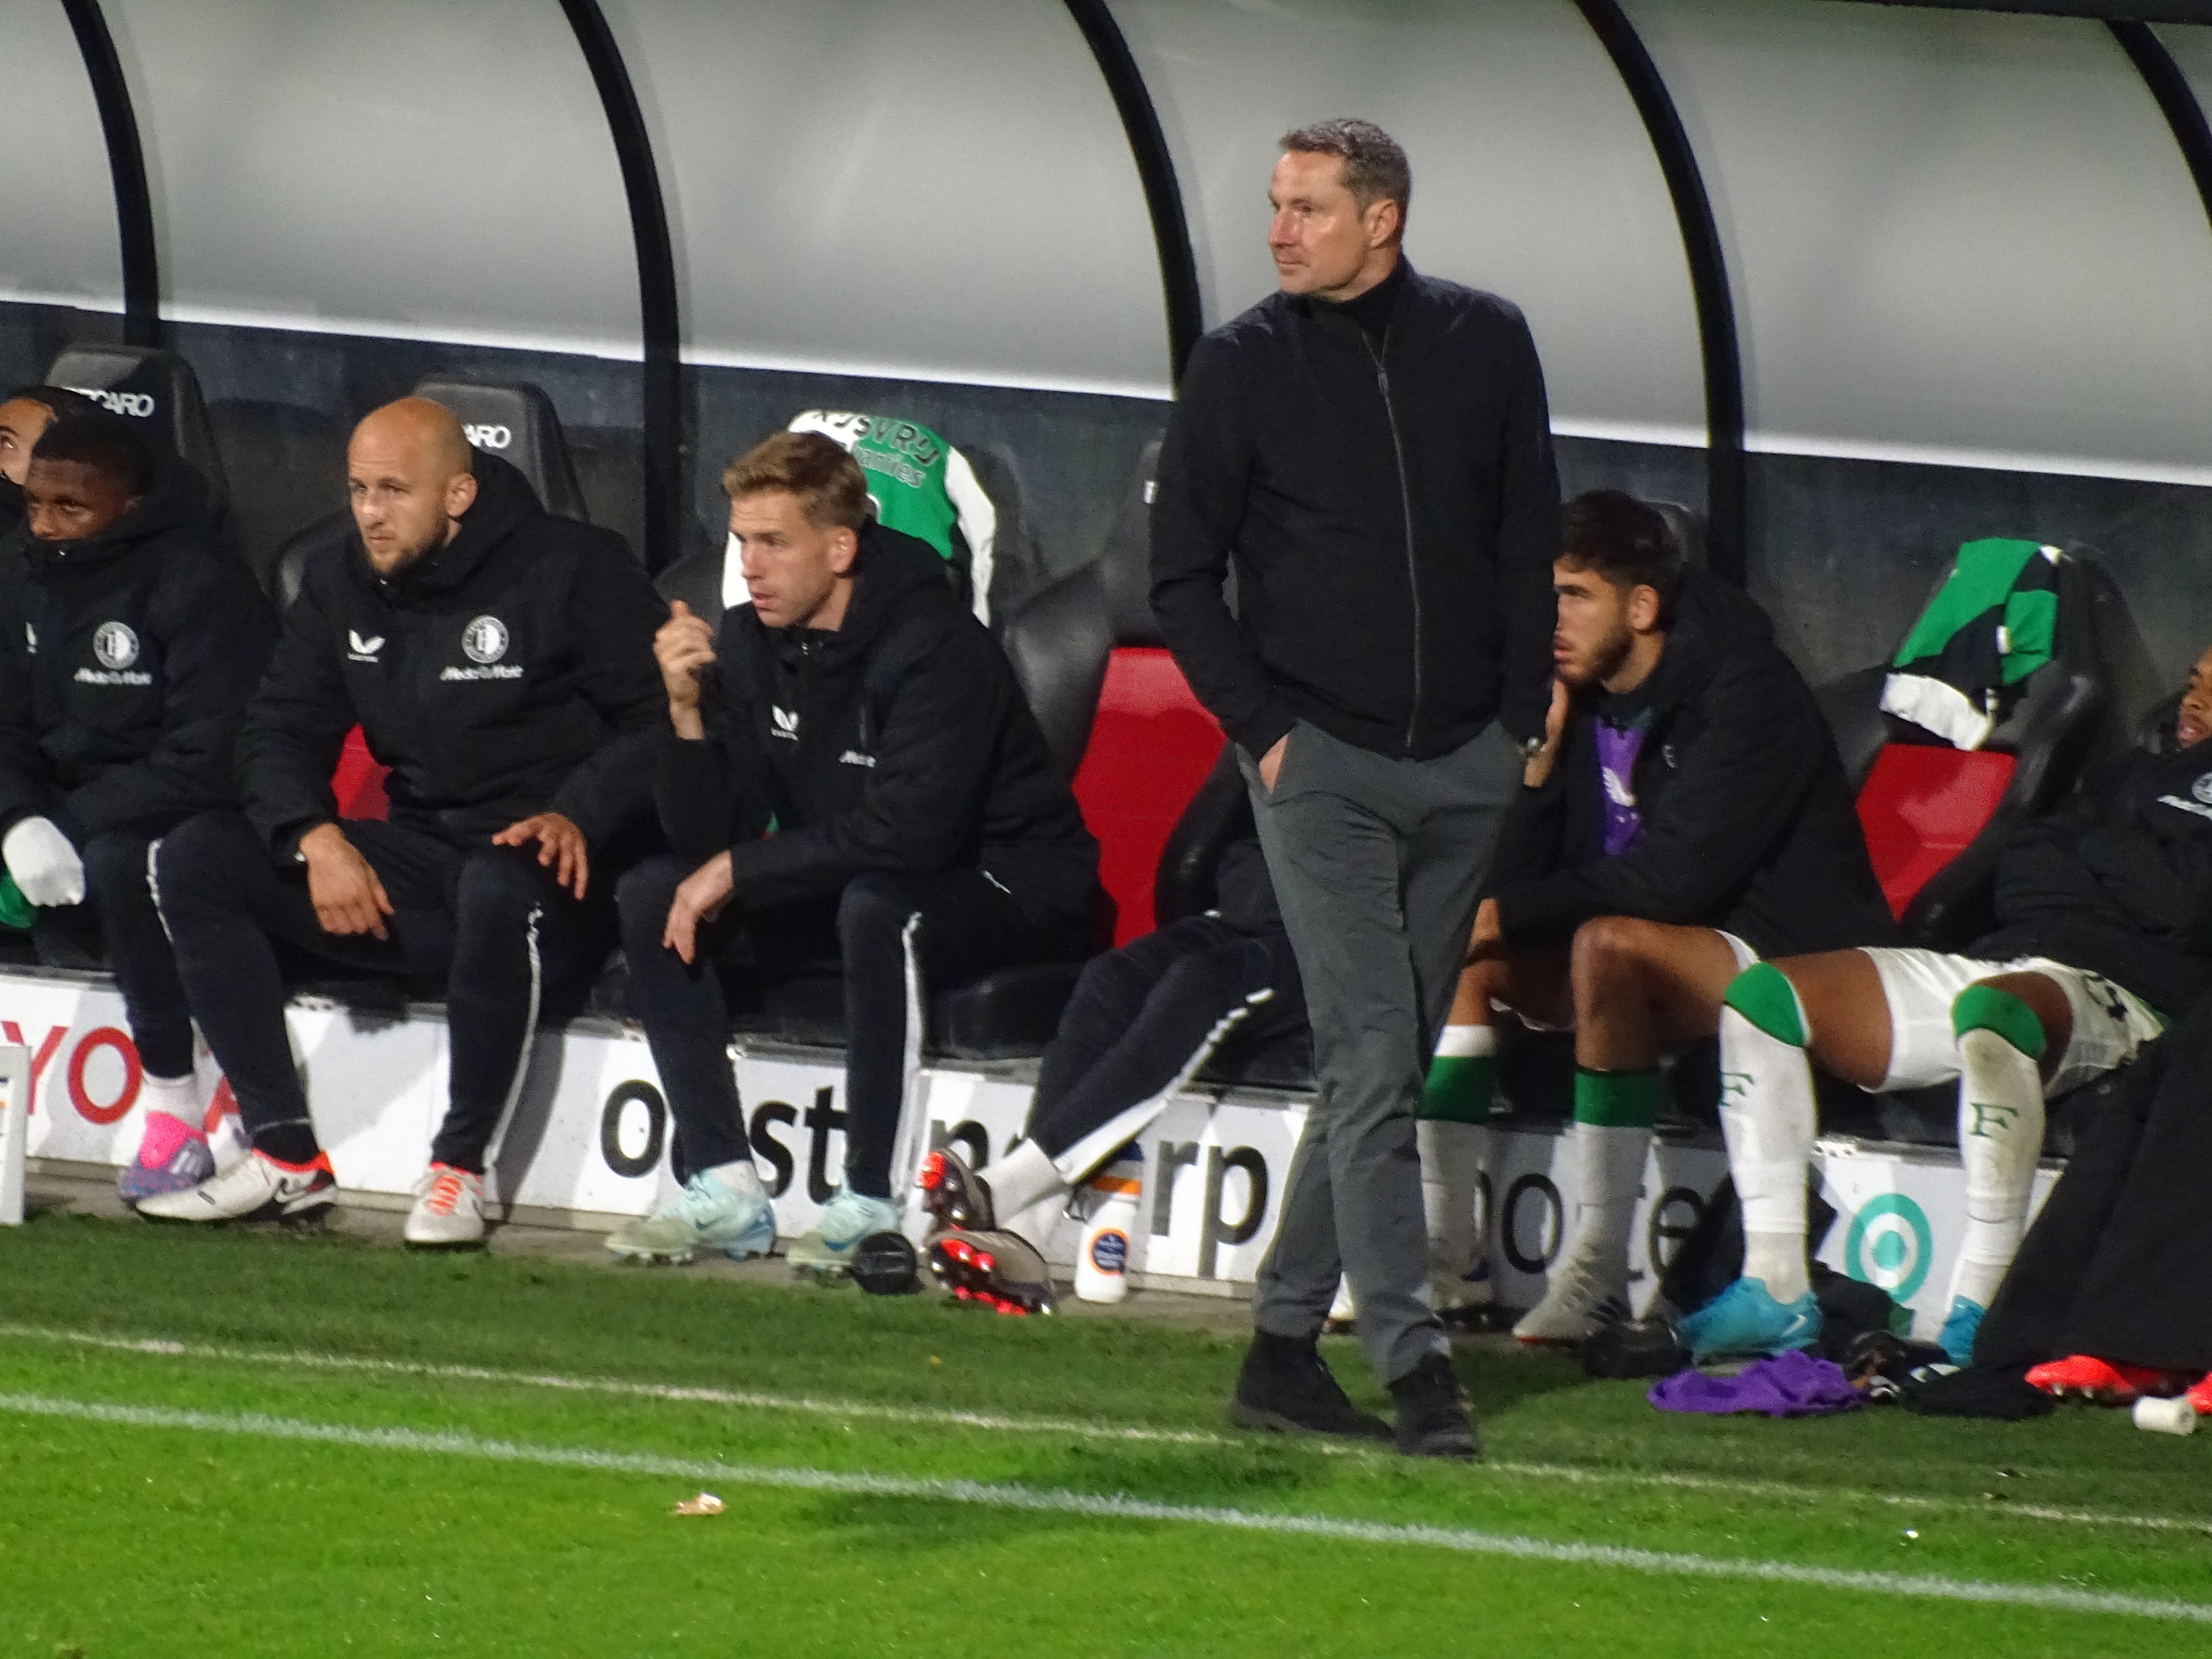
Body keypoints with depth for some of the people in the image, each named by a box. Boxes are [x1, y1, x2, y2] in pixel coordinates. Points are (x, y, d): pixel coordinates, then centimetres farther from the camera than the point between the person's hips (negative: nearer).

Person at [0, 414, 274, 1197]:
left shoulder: (197, 582, -16)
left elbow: (209, 758, -23)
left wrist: (71, 819, -25)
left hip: (184, 820, -7)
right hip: (66, 812, 7)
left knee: (117, 860, -37)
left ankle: (174, 1117, -31)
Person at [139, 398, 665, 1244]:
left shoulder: (573, 570, -7)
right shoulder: (341, 586, 11)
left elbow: (660, 723, -10)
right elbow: (279, 731, 10)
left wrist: (580, 819, -26)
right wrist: (315, 838, -11)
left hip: (552, 872, -6)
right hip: (420, 866, 6)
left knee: (500, 891, -43)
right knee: (194, 859, -10)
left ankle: (460, 1166, -24)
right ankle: (287, 1157, -13)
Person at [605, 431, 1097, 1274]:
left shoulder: (934, 644, -22)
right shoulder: (747, 644, -2)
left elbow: (910, 833, -31)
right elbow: (704, 839, -3)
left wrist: (740, 870, -25)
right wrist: (687, 709, -19)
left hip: (1005, 889, -7)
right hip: (844, 887, 7)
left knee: (876, 907, -38)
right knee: (653, 896, -7)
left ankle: (872, 1204, -27)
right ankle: (727, 1192, -10)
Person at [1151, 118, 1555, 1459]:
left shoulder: (1484, 345, 5)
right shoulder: (1244, 365, -1)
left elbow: (1531, 543, 12)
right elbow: (1183, 573, 4)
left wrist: (1524, 717, 5)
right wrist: (1262, 727, -4)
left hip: (1466, 767, 3)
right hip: (1322, 759, -3)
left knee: (1385, 1067, 7)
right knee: (1372, 1061, -13)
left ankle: (1286, 1342, 15)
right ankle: (1415, 1362, -15)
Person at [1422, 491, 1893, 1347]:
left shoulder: (1743, 690, -16)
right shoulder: (1580, 698, 3)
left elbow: (1677, 877, -25)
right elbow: (1516, 882, 0)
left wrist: (1512, 913, -21)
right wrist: (1539, 748, -13)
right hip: (1659, 964, 8)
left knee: (1608, 945, -34)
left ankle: (1597, 1265, -31)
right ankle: (1442, 1236, -13)